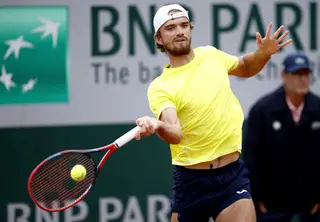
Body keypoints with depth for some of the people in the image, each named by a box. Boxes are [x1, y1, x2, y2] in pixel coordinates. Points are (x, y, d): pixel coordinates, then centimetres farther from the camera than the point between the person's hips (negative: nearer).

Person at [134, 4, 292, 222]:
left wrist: (263, 53, 5)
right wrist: (157, 125, -47)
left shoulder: (211, 55, 5)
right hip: (191, 179, -2)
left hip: (234, 174, 2)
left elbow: (245, 68, 26)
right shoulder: (160, 88, -9)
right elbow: (175, 134, -25)